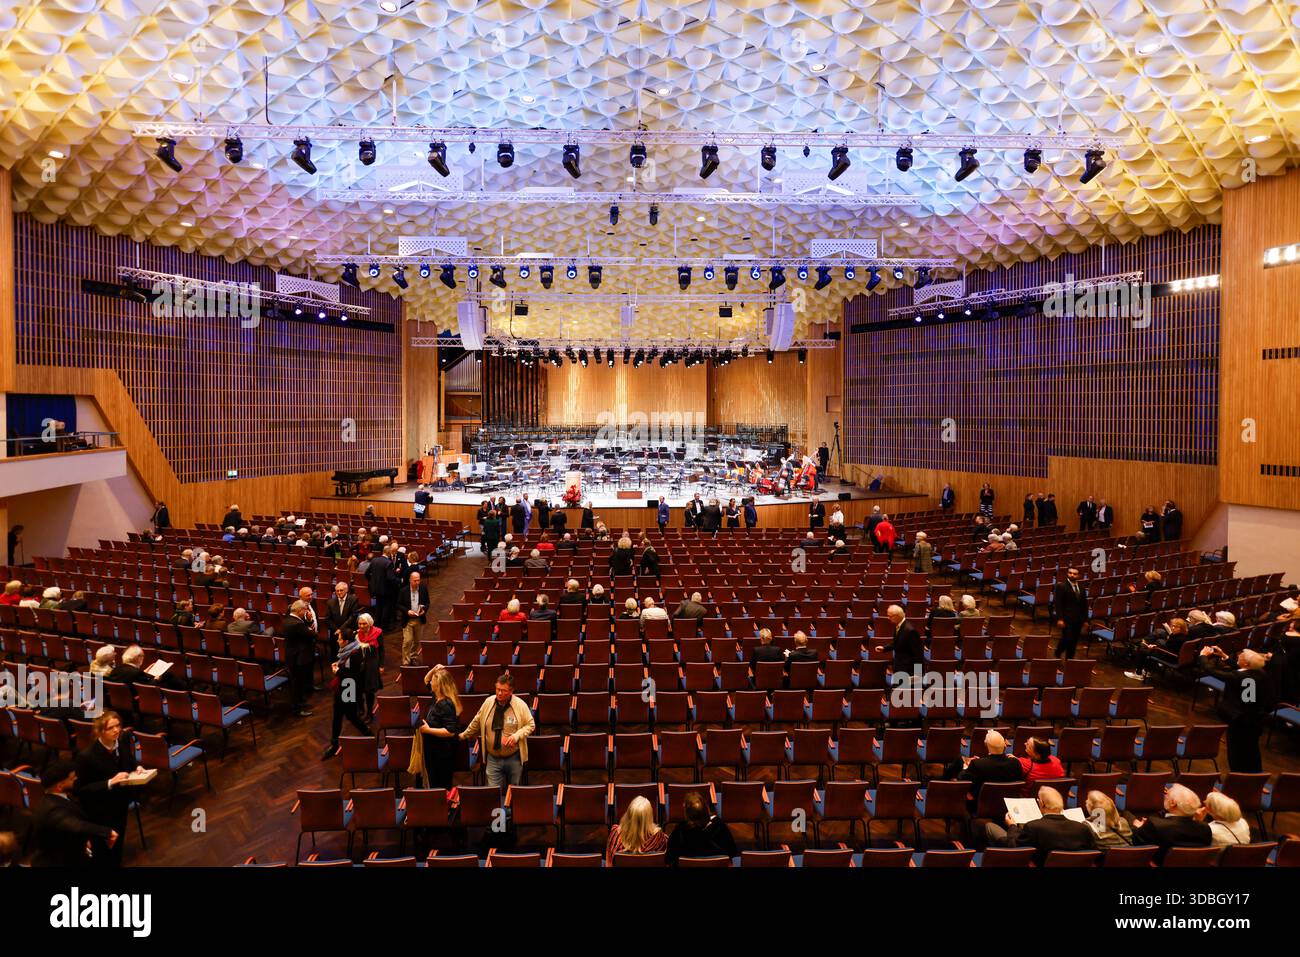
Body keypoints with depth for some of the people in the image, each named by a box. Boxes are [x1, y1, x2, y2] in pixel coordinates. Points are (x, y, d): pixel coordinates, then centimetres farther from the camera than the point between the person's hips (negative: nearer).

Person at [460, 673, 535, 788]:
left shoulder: (520, 705, -10)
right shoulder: (488, 702, -3)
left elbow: (531, 725, -3)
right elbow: (476, 723, 12)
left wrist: (516, 736, -18)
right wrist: (463, 736, 20)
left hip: (514, 758, -1)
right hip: (493, 759, 2)